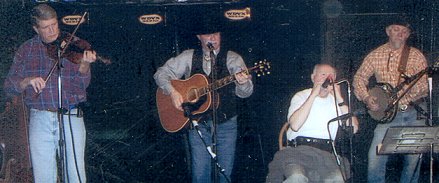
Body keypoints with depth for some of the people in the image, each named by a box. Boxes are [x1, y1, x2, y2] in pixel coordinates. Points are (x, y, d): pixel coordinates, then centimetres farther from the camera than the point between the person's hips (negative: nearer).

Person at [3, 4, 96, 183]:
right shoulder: (26, 50, 8)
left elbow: (81, 84, -7)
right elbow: (9, 86, 3)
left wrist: (84, 64, -27)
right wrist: (28, 81, -17)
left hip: (71, 117, -1)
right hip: (40, 120, 1)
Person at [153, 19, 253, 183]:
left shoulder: (232, 58, 0)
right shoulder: (189, 57, 5)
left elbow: (244, 93, -7)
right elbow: (161, 73, 6)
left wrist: (243, 83, -30)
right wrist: (172, 91, -12)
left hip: (226, 124, 0)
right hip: (198, 124, 1)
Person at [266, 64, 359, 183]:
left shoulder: (336, 101, 18)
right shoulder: (301, 96, 12)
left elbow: (353, 128, 2)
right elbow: (295, 125, -9)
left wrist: (339, 99, -3)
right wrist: (313, 94, -8)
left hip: (327, 152, 2)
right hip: (299, 148, -2)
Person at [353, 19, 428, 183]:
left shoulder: (416, 56, 2)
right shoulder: (375, 55, 6)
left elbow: (425, 85, -2)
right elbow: (359, 77, 11)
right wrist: (367, 98, -4)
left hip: (413, 114, 0)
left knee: (413, 159, 0)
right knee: (375, 158, -9)